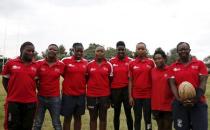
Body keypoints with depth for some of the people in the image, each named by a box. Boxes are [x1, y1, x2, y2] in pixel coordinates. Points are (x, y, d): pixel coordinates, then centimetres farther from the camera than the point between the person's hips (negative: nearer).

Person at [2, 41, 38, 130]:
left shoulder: (35, 66, 2)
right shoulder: (11, 63, -3)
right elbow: (5, 80, 6)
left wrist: (32, 94, 6)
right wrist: (12, 94, 4)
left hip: (30, 102, 2)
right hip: (13, 102, -2)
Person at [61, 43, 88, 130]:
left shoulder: (86, 62, 4)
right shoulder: (66, 61, -7)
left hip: (81, 94, 3)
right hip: (68, 94, -3)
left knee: (78, 117, 13)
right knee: (67, 118, 6)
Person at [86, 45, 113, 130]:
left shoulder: (109, 65, -1)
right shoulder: (89, 65, 1)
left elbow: (110, 81, 4)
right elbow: (86, 79, 9)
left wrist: (110, 96, 3)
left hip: (104, 95, 0)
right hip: (91, 95, 0)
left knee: (103, 118, 11)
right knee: (93, 118, 11)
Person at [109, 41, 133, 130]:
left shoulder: (130, 61, -2)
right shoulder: (112, 61, 0)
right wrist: (109, 92, 3)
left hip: (127, 89, -1)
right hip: (115, 90, 1)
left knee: (128, 113, 6)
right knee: (116, 113, 12)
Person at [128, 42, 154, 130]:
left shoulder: (151, 63, 1)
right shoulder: (132, 64, 2)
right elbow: (130, 81, 3)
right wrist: (130, 96, -1)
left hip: (148, 95, 0)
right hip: (136, 96, 1)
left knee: (147, 118, 8)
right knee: (137, 118, 10)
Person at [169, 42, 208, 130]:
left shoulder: (200, 64, 5)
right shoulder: (173, 67, 7)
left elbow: (203, 82, -2)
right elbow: (172, 84, 1)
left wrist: (196, 99, -14)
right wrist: (179, 99, -13)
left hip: (198, 103, -1)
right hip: (179, 104, 1)